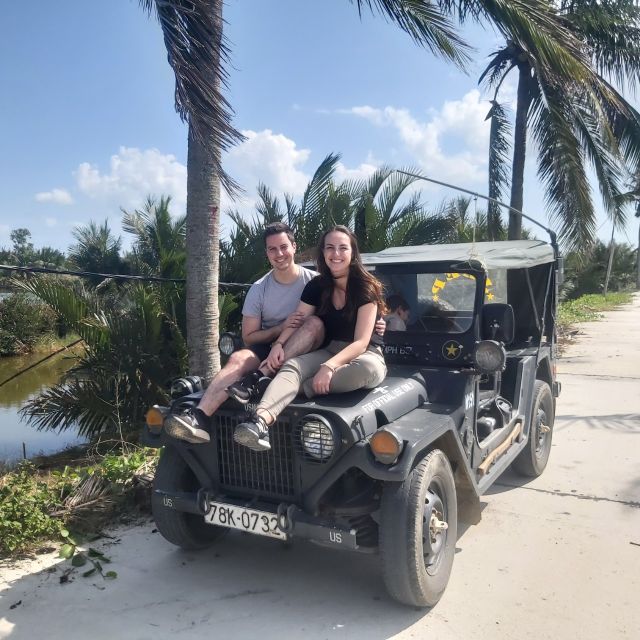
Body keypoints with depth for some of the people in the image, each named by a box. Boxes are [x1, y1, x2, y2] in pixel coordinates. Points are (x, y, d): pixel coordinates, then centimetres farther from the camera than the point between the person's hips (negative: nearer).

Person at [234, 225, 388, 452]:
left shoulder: (366, 288, -12)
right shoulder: (316, 286, 3)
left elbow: (361, 342, -19)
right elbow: (295, 324, 3)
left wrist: (329, 366, -35)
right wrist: (279, 344, -20)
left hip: (363, 355, -3)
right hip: (328, 352, 3)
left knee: (369, 368, -40)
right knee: (291, 366, -29)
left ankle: (296, 389, -36)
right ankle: (261, 420, -55)